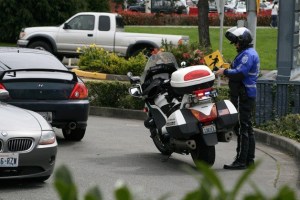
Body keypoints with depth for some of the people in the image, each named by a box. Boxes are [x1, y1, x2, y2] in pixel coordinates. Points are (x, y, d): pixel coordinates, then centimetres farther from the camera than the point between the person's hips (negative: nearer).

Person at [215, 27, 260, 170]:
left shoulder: (248, 54, -14)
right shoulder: (250, 53, 21)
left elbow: (239, 73, -24)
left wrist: (225, 72, -13)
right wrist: (228, 71, 10)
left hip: (243, 97, -11)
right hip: (247, 96, 11)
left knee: (242, 128, -11)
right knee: (247, 128, 13)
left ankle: (241, 161, -11)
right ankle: (249, 159, 18)